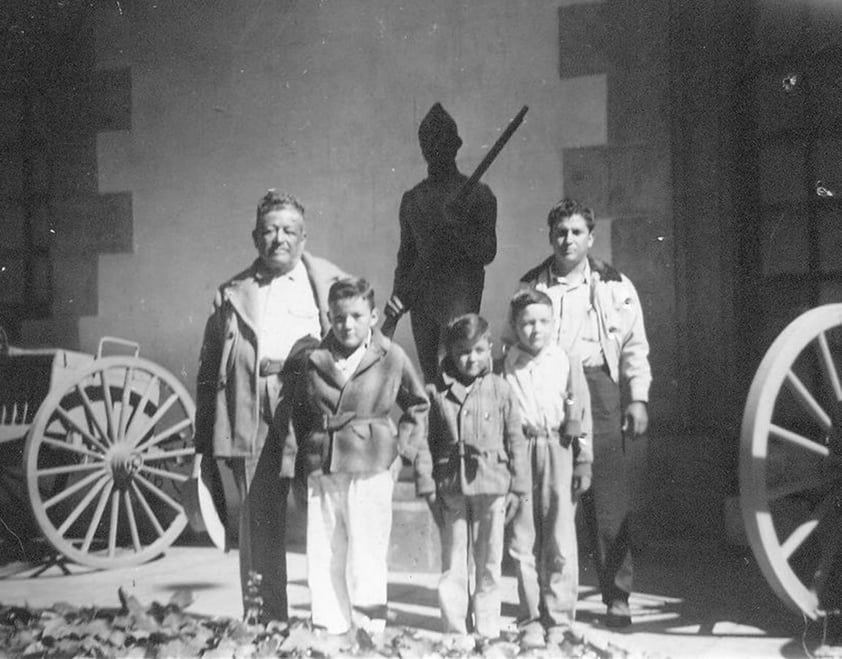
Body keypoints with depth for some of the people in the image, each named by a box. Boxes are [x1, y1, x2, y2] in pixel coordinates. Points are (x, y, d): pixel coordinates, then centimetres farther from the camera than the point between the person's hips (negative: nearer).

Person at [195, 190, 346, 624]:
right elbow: (208, 369, 14)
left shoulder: (330, 284, 11)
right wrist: (204, 441, 9)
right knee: (257, 527, 5)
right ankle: (261, 621, 17)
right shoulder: (231, 294, 15)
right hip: (251, 424, 2)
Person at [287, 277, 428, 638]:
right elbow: (299, 414, 17)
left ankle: (369, 631, 10)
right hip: (321, 471, 3)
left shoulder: (392, 357, 0)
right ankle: (330, 628, 20)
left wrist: (404, 445, 4)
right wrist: (299, 455, 11)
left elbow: (419, 404, 12)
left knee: (366, 554, -2)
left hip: (371, 470, -3)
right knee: (322, 557, 8)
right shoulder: (315, 360, 6)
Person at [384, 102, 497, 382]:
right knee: (430, 378, 6)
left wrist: (457, 223, -19)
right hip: (420, 300, 5)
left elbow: (486, 254, -3)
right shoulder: (411, 198, 16)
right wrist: (398, 294, 8)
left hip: (459, 298, -5)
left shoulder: (477, 194, 2)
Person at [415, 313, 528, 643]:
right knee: (453, 564, 6)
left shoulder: (500, 389, 3)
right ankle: (454, 631, 16)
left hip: (492, 486, 0)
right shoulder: (435, 392, 1)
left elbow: (515, 440, 5)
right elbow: (424, 442, 2)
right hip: (451, 489, 0)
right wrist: (427, 486, -2)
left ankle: (488, 630, 20)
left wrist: (517, 486, 4)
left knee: (489, 563, 9)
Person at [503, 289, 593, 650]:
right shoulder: (505, 366, 4)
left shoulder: (568, 364, 4)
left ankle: (559, 619, 13)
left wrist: (583, 463, 4)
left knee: (561, 543, 2)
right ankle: (531, 620, 14)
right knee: (523, 543, 4)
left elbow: (583, 414, 7)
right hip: (518, 456, 0)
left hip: (559, 454, 0)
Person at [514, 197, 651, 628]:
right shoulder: (531, 288, 12)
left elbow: (635, 347, 11)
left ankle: (617, 597, 8)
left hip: (602, 392, 0)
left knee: (610, 502, -2)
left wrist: (638, 399, 2)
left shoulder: (616, 287, 12)